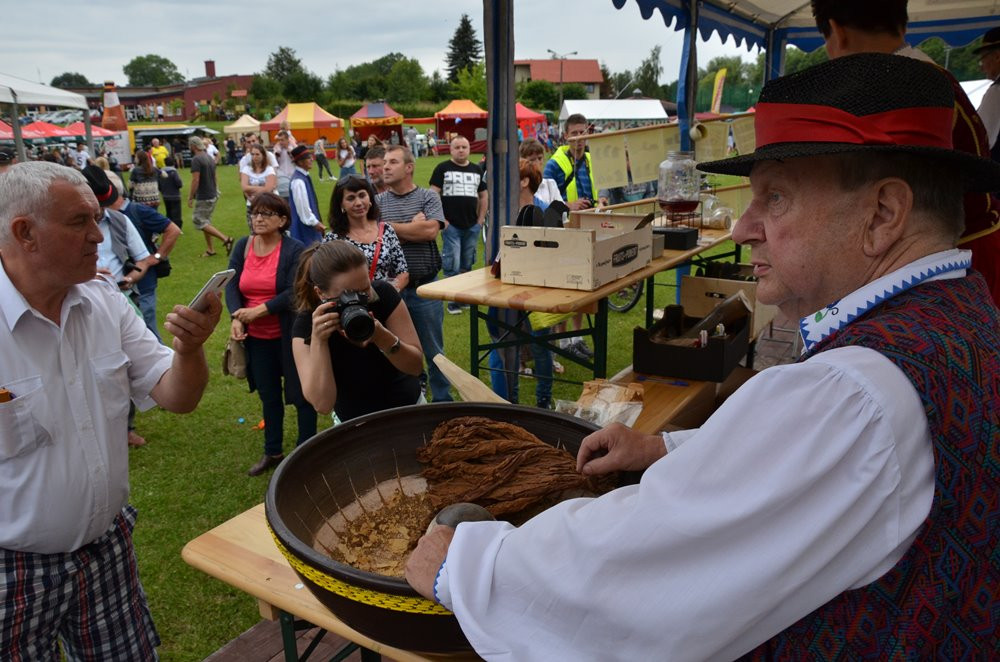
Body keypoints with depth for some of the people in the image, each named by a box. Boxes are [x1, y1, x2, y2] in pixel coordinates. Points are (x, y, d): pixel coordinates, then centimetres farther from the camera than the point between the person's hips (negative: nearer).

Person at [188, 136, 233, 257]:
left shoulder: (196, 160, -17)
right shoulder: (210, 158, 10)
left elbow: (195, 180, -21)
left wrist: (190, 197, -14)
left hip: (203, 197, -9)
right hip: (213, 195, 9)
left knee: (200, 222, -3)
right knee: (205, 222, 15)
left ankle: (225, 239, -13)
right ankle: (209, 249, 16)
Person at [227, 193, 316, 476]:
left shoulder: (294, 250, -11)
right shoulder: (242, 247, 5)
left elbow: (293, 293, -20)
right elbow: (231, 286, -1)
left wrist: (257, 311, -21)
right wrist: (236, 318, -17)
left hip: (290, 335, -5)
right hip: (256, 338, 5)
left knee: (300, 394, 7)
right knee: (268, 396, 18)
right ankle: (272, 452, 34)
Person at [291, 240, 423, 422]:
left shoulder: (383, 294, -15)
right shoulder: (305, 326, -18)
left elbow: (415, 366, -14)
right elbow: (323, 405, -24)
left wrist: (383, 337, -30)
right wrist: (318, 340, -31)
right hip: (356, 423, -1)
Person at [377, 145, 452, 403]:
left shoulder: (428, 197, 1)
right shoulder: (377, 201, 5)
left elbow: (431, 230, -16)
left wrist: (389, 226, -9)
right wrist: (415, 226, -12)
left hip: (424, 287, -2)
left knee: (433, 351, 9)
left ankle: (443, 401, 23)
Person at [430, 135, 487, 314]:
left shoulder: (477, 170, 14)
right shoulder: (442, 168, 0)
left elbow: (484, 196, 19)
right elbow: (433, 195, -5)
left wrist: (481, 219, 9)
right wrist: (441, 220, -11)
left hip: (472, 226, 4)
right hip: (451, 226, -4)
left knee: (467, 265, 11)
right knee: (452, 266, -6)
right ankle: (453, 302, 2)